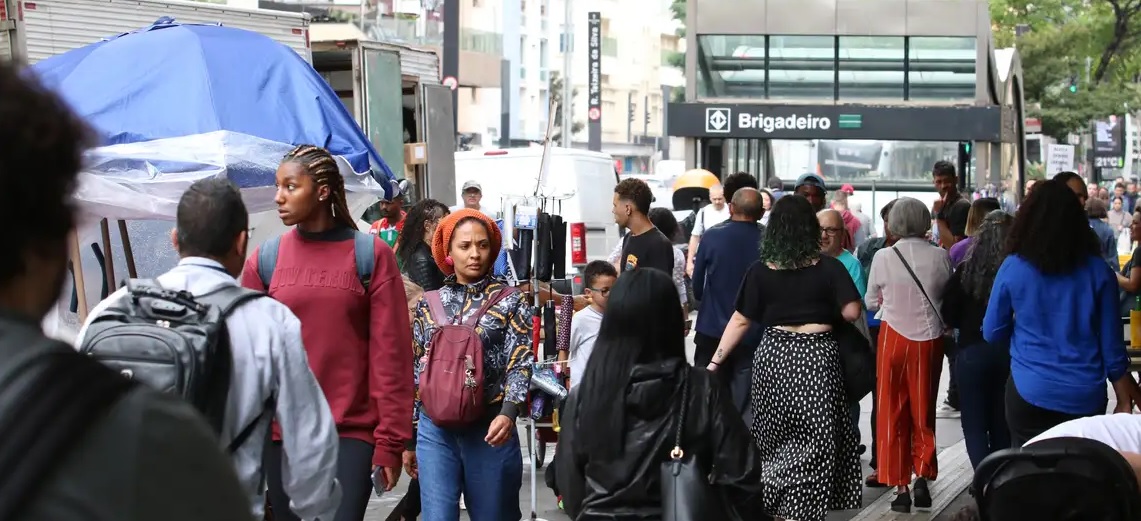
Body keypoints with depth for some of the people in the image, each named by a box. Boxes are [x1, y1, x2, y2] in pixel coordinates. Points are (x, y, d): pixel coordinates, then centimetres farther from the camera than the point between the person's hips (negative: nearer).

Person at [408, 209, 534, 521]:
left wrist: (508, 413, -26)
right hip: (435, 429, 2)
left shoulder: (510, 301, 2)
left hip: (489, 428, -2)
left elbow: (520, 362, -7)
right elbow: (416, 370, 12)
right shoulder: (429, 304, 9)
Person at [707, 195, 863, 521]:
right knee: (814, 439, 5)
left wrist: (715, 362, 5)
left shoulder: (761, 270, 2)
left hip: (773, 355, 2)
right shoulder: (829, 268, -3)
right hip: (816, 356, -2)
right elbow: (852, 312, -8)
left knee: (778, 437, 14)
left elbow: (741, 320, 1)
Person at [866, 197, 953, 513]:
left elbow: (870, 302, 3)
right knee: (923, 412, 15)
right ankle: (922, 478, 7)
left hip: (894, 337, -1)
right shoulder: (940, 256, -6)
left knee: (893, 414, 8)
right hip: (929, 339, 1)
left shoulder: (883, 257, -8)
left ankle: (900, 487, 8)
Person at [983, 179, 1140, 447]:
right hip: (1086, 397, 1)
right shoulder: (1098, 271, -2)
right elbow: (1112, 344, 0)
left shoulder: (1013, 268, -4)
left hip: (1030, 393, -1)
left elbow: (992, 333, 4)